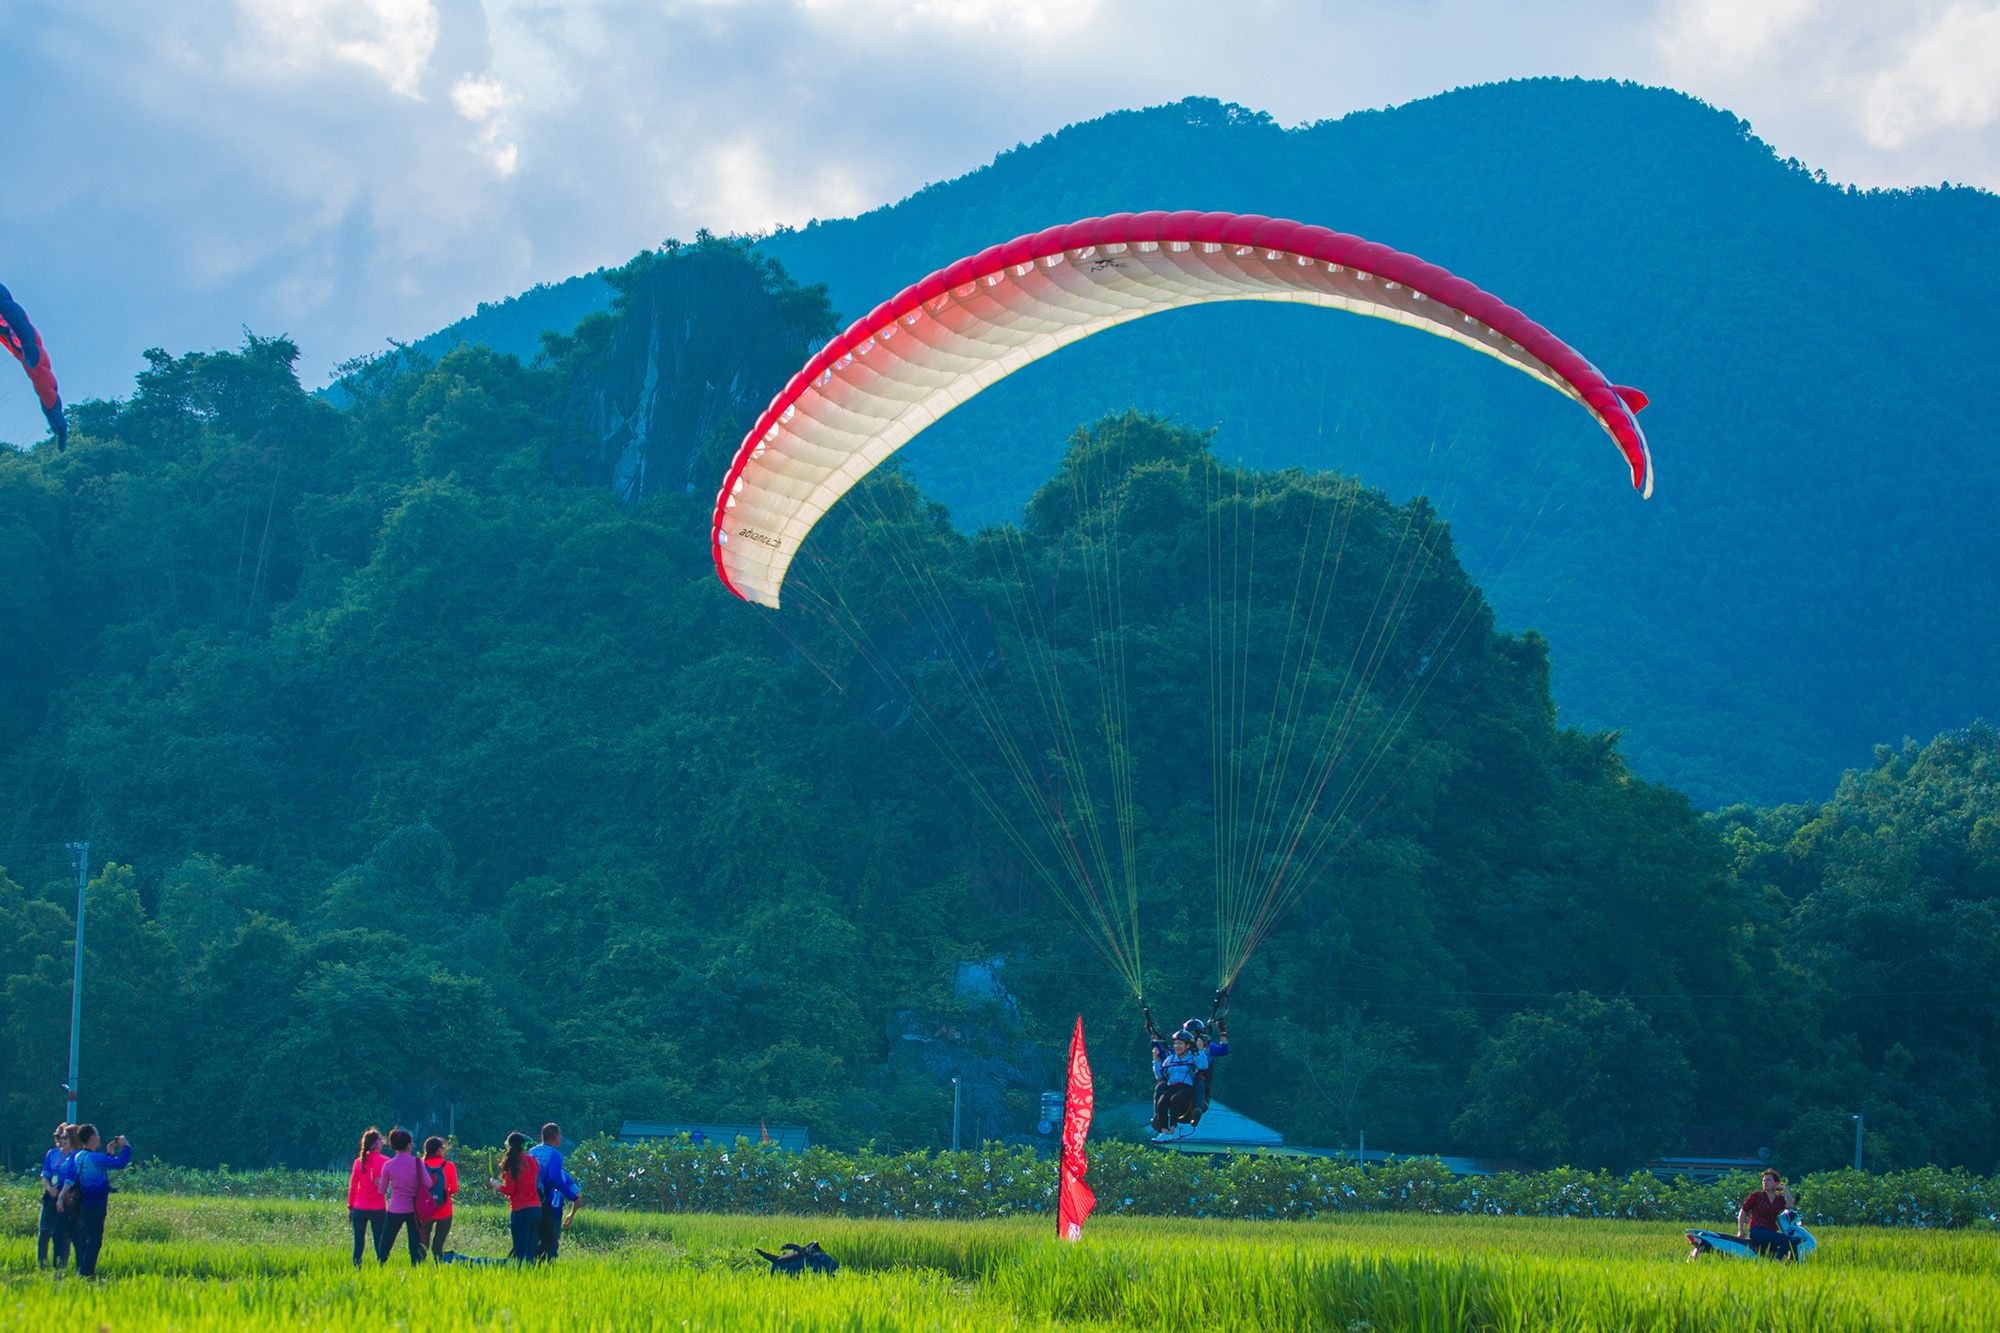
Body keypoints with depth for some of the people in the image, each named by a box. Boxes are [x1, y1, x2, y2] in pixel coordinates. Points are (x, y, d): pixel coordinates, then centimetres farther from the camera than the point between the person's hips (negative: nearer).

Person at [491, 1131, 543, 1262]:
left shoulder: (512, 1163, -8)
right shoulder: (532, 1161, 7)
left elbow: (509, 1189, -10)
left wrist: (497, 1185, 9)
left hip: (520, 1209, -5)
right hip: (536, 1208, 5)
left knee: (520, 1249, -3)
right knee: (531, 1248, 10)